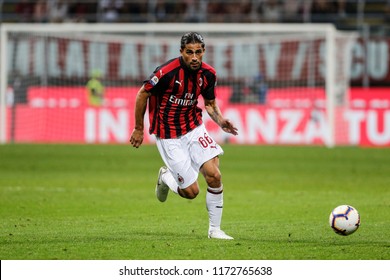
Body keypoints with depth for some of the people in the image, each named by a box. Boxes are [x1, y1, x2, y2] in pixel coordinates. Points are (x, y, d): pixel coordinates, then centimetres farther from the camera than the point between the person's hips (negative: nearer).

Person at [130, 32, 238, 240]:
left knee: (214, 175, -14)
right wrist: (139, 129, -2)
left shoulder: (208, 74, -6)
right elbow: (143, 94, -9)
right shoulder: (167, 72, -23)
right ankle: (165, 177, 30)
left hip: (194, 129, 4)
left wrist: (220, 121, -9)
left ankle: (214, 230, 3)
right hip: (168, 136, -4)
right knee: (191, 191, -5)